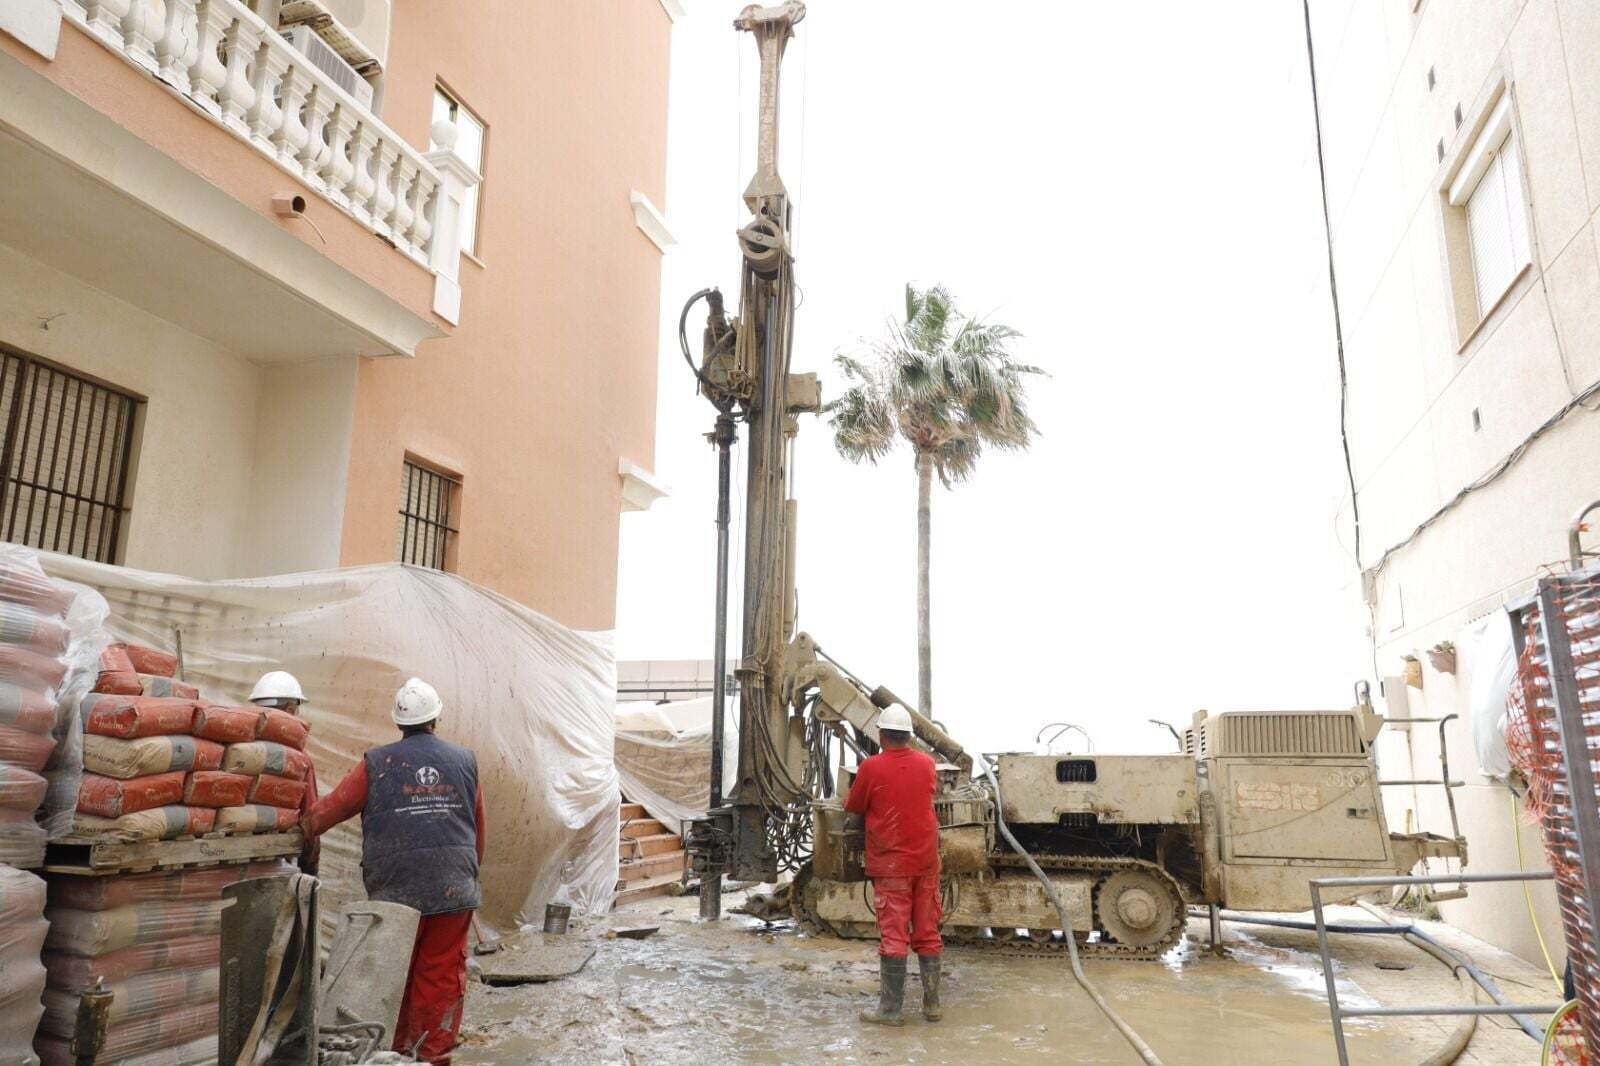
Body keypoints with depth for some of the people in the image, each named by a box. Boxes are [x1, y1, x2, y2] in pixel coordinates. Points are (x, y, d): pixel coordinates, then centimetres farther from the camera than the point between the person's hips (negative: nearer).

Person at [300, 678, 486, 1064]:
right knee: (443, 973, 7)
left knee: (398, 972, 13)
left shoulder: (377, 764, -1)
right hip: (454, 888, 1)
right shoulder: (464, 761, 6)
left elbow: (332, 807, 2)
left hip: (397, 888, -1)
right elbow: (478, 829, 12)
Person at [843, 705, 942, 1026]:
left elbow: (853, 807, 1)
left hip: (891, 865, -4)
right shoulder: (927, 764, 2)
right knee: (928, 934, 12)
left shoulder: (871, 768, -12)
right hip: (926, 862, 4)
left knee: (893, 937, 1)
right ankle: (931, 1003, 19)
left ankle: (890, 1009, 7)